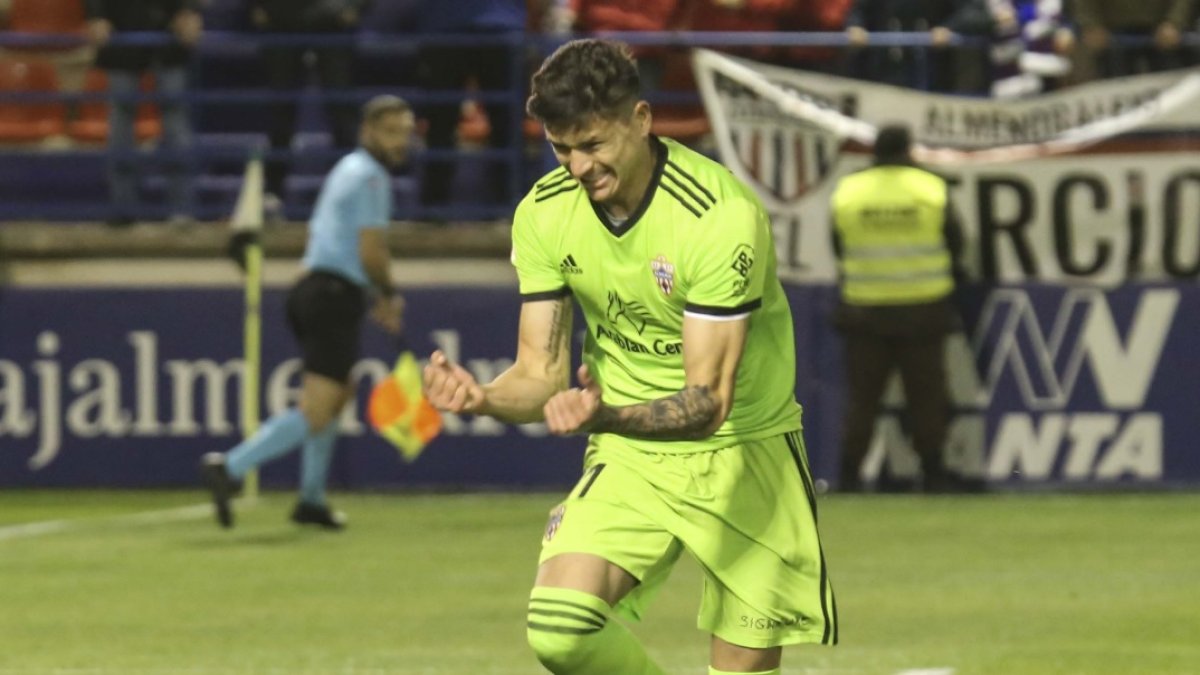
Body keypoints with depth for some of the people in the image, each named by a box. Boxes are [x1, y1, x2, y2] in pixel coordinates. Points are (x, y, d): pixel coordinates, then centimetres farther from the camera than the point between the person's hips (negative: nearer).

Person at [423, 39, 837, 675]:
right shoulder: (543, 214, -7)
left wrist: (606, 416, -45)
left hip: (741, 453, -3)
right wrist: (483, 398, -28)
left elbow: (709, 401, -26)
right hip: (628, 457, 3)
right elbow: (541, 372, -4)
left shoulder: (722, 217, -24)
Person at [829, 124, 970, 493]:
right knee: (926, 393, 8)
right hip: (923, 309, -1)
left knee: (861, 393, 6)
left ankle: (850, 472, 4)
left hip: (863, 309, 1)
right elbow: (955, 244, 3)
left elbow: (839, 249, 5)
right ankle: (933, 471, 11)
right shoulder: (932, 189, -5)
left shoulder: (846, 192, -3)